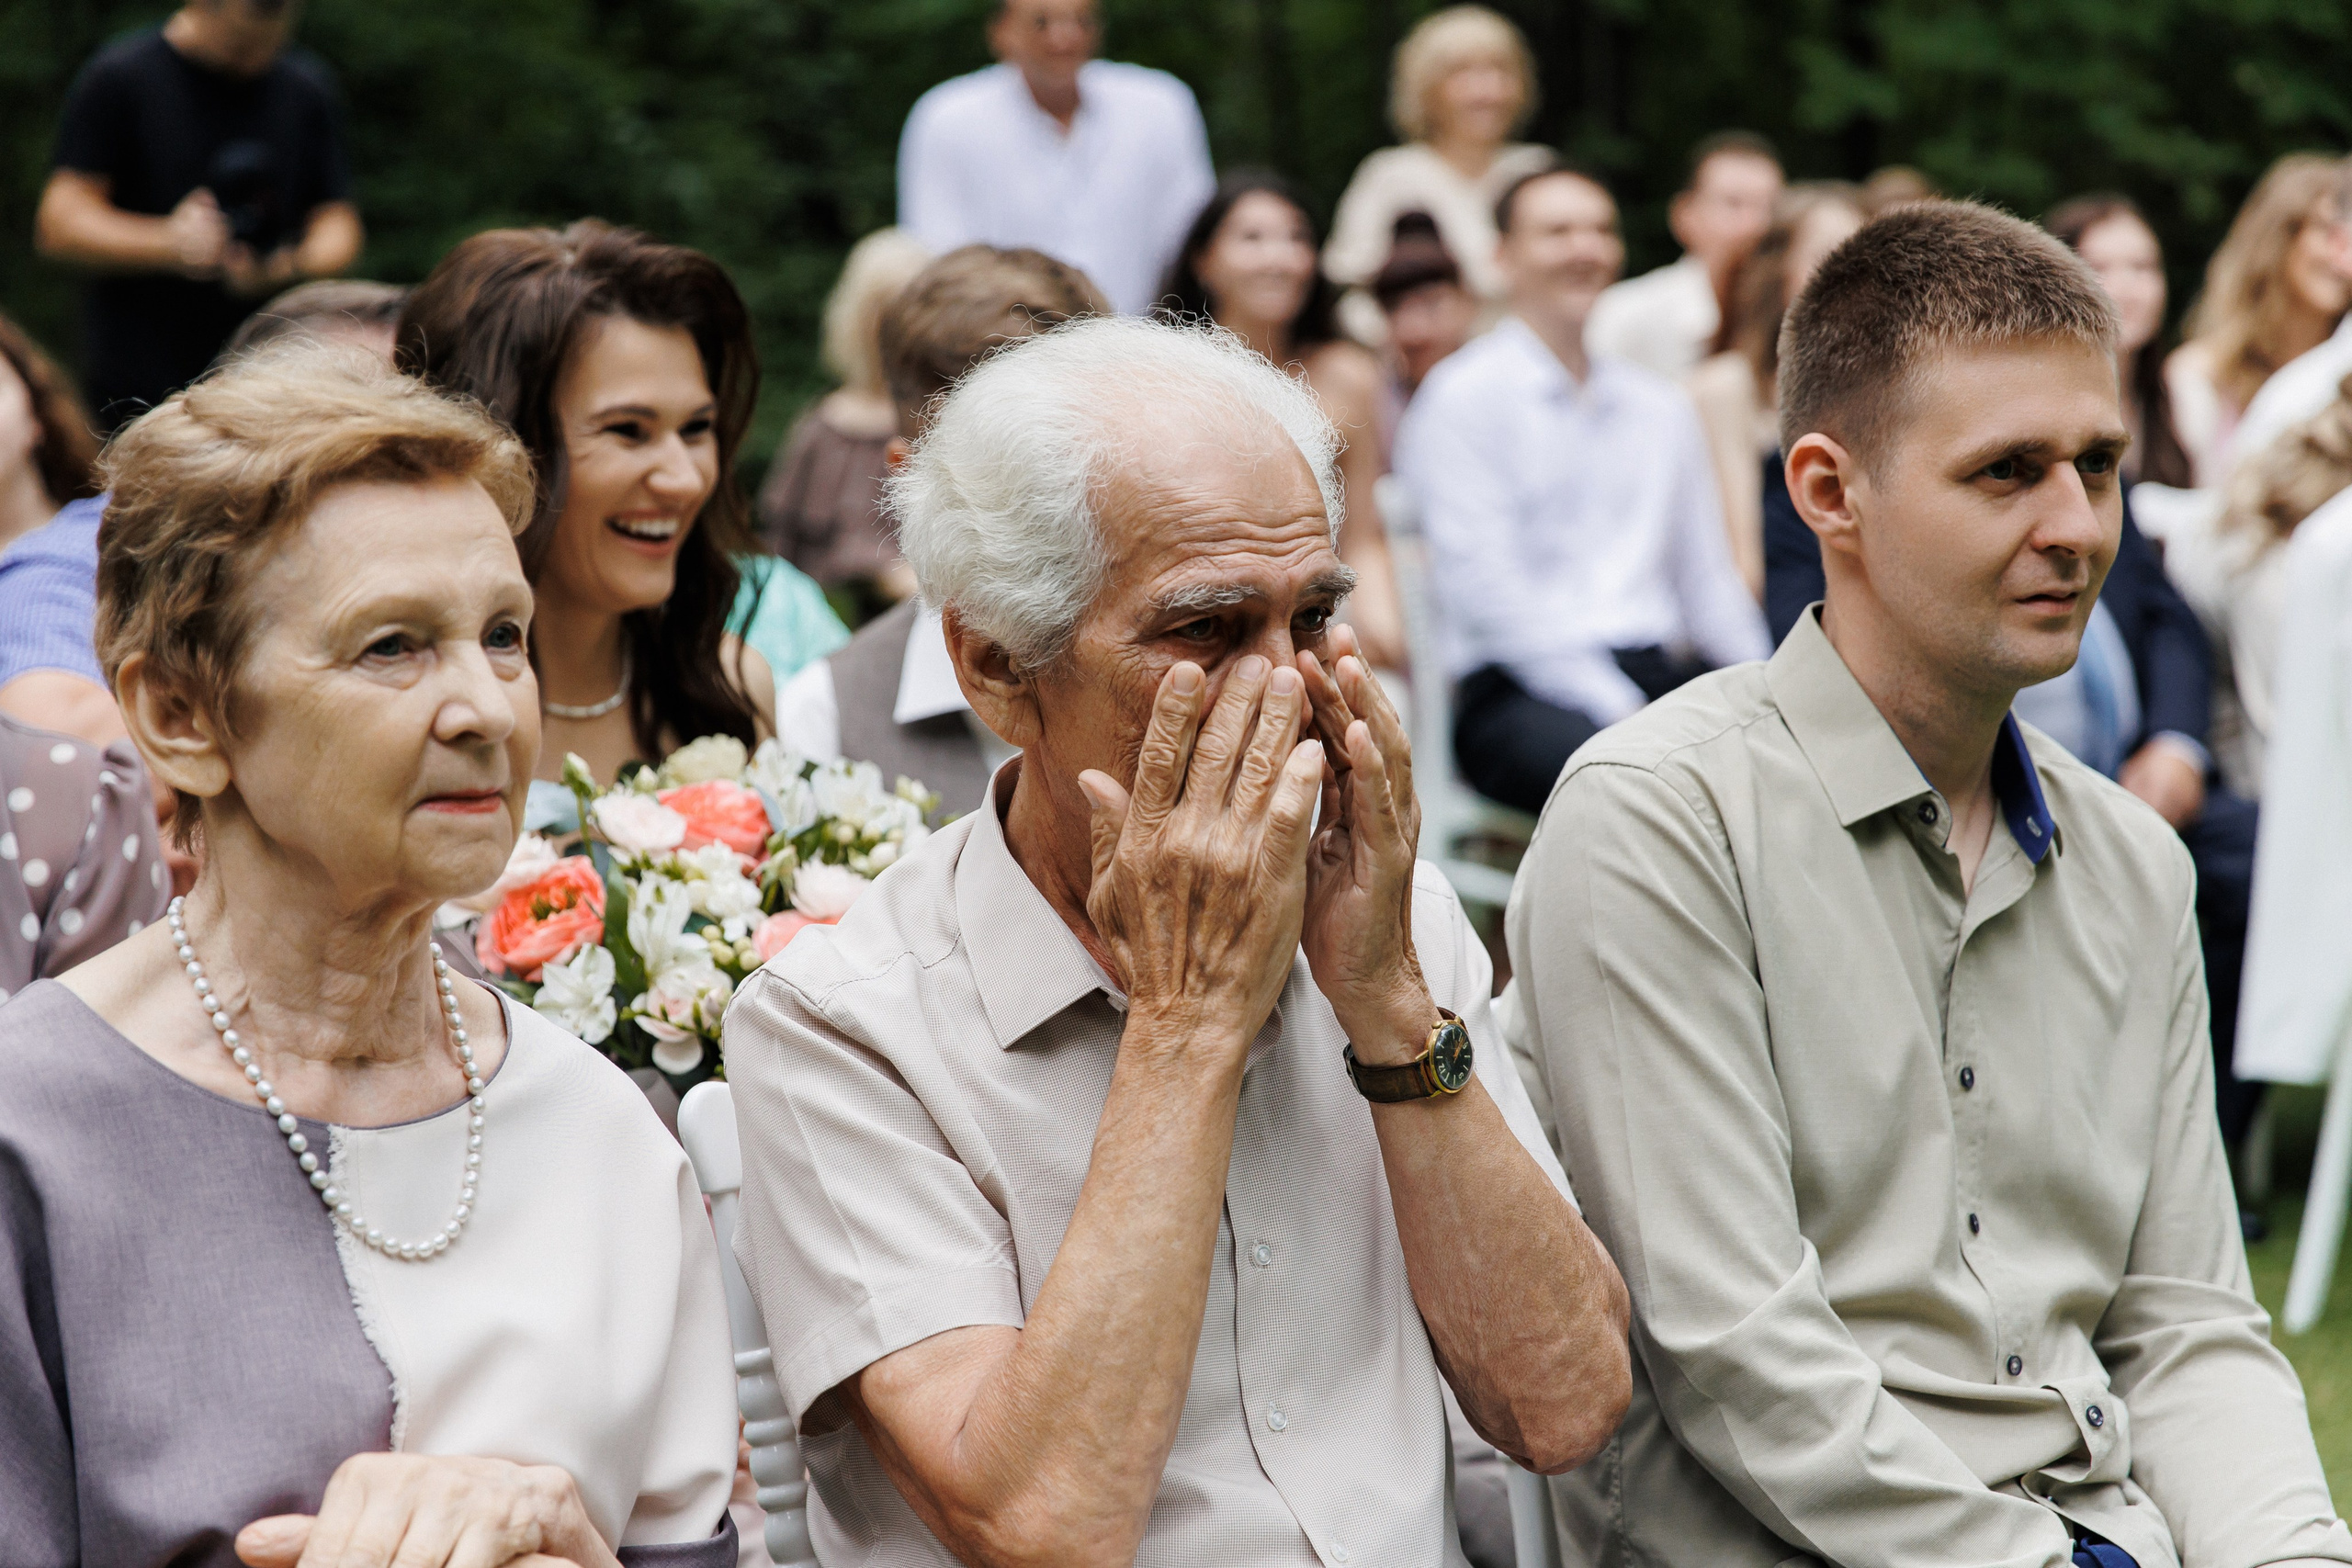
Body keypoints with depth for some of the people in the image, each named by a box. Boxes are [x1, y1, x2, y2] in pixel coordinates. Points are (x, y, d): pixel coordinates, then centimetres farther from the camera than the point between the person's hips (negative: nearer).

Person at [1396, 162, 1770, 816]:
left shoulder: (1660, 407, 23)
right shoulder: (1460, 398, 2)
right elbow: (1482, 584, -8)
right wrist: (1617, 708, -16)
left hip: (1666, 670, 6)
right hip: (1523, 689, -6)